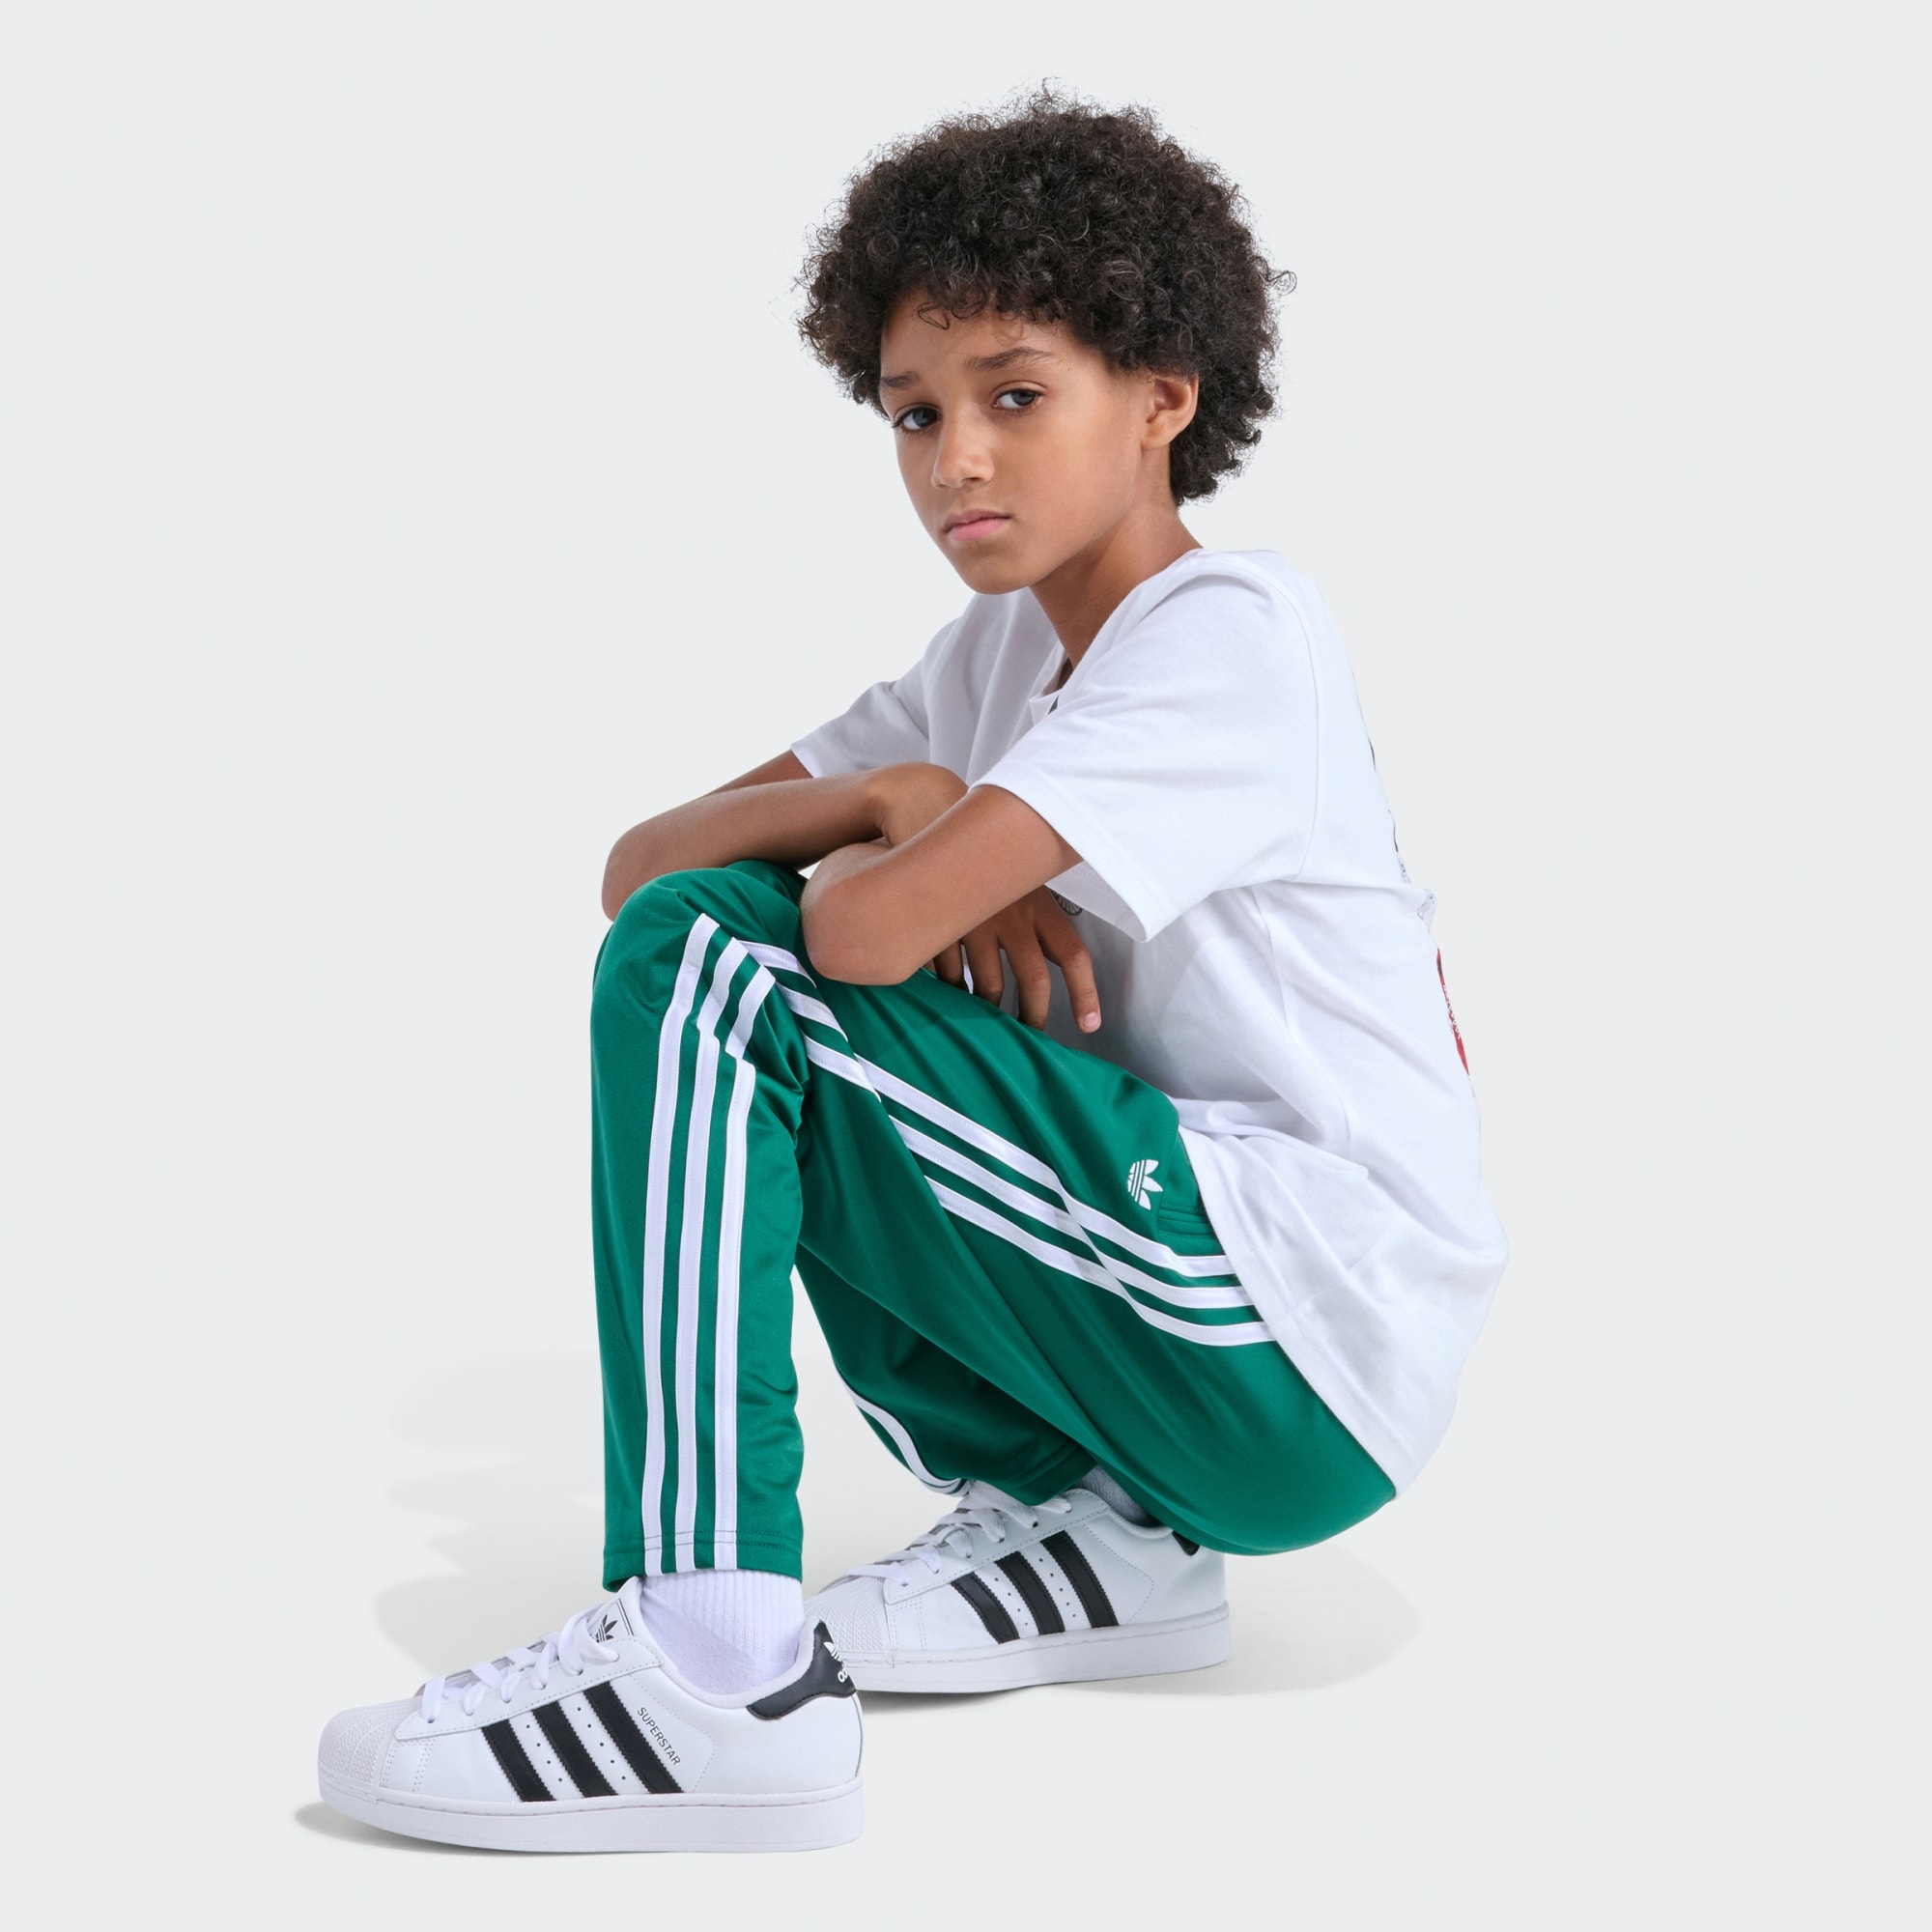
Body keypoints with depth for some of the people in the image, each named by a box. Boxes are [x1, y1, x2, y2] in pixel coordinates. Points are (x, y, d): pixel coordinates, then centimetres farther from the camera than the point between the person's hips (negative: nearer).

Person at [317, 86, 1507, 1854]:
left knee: (700, 975, -14)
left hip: (1315, 1367, -9)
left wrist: (895, 825, -1)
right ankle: (1085, 1526, 7)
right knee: (696, 922, 10)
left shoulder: (1234, 633, -13)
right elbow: (641, 860, 9)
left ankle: (720, 1666, -17)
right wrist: (896, 815, -9)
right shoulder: (1006, 650, 14)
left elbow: (871, 927, -26)